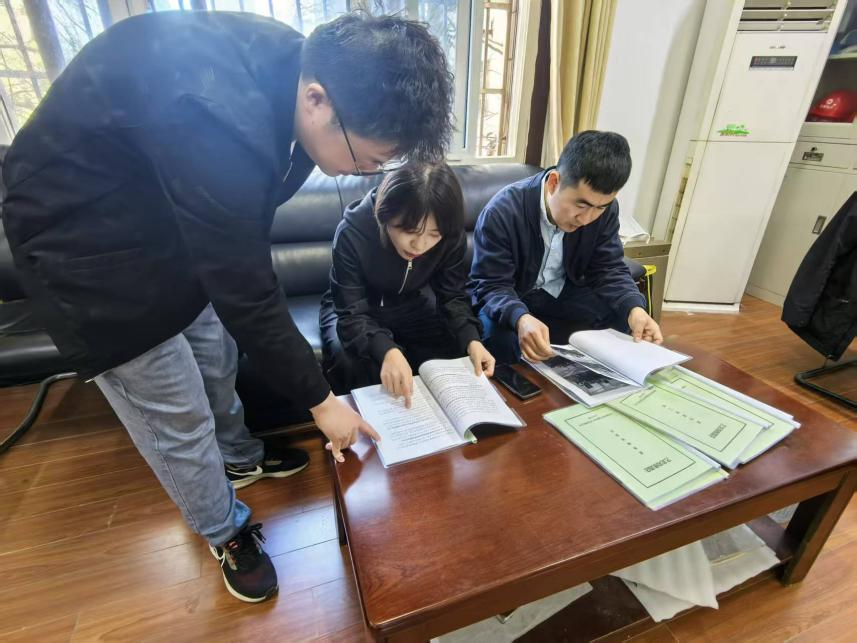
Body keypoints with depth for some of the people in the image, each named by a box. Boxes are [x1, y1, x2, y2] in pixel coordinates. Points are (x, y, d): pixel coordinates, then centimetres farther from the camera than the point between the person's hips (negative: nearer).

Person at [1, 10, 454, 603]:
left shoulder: (291, 67, -10)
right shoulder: (215, 118, -38)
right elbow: (245, 294, -31)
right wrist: (320, 399, -18)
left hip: (168, 216, 8)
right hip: (87, 242, -7)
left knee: (216, 357, 20)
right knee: (176, 416, 3)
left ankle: (240, 458, 48)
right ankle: (226, 533, 30)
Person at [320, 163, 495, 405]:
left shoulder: (451, 237, -21)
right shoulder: (352, 233, -32)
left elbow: (453, 297, -10)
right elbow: (351, 314, -31)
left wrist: (471, 340, -30)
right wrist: (387, 351, -51)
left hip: (410, 307, 3)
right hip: (356, 309, -2)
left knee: (456, 353, -15)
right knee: (354, 364, -31)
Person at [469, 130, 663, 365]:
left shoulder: (605, 209, -12)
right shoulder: (501, 213, -27)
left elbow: (608, 269, -6)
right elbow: (491, 285, -27)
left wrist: (634, 308, -28)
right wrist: (520, 318, -50)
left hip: (565, 296, 5)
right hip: (508, 300, -4)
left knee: (625, 317, -13)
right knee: (499, 335, -35)